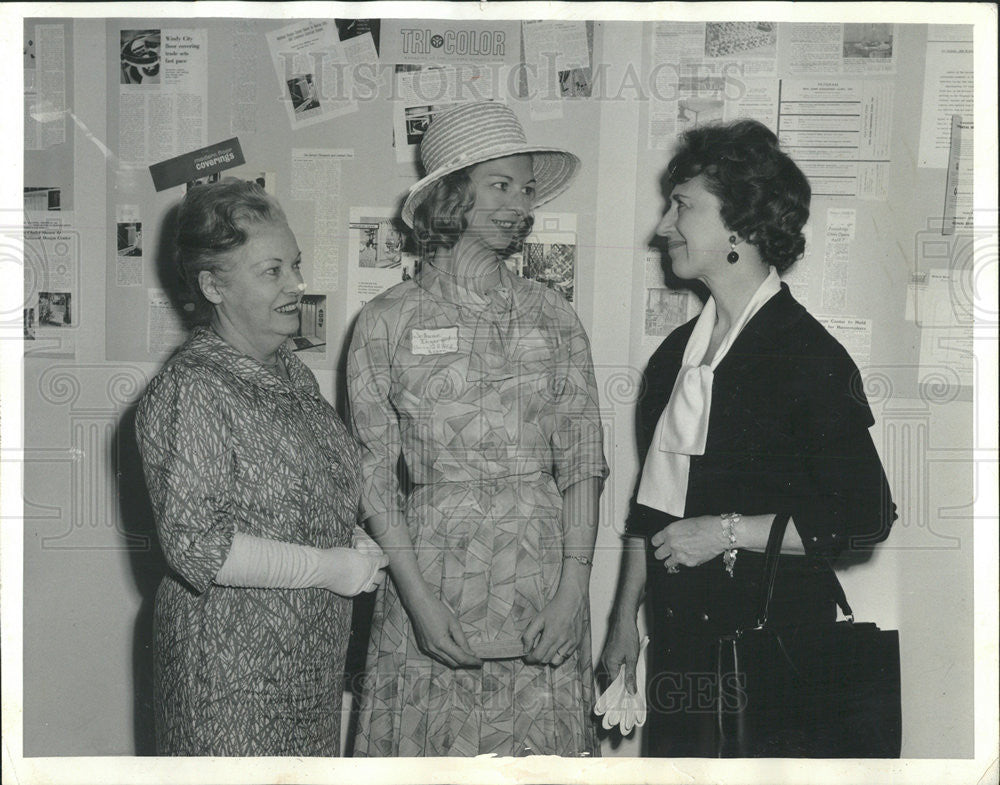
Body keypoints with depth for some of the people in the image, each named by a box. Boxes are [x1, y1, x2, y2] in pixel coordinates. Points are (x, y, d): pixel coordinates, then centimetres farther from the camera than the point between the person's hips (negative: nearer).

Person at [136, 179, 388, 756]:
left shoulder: (292, 373, 11)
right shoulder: (192, 391, -18)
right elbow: (195, 543, -24)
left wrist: (356, 543, 5)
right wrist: (327, 566, -19)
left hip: (313, 657, 8)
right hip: (231, 668, -8)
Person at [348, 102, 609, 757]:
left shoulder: (554, 319, 9)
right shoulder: (388, 321, 2)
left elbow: (582, 460, 4)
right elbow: (374, 475, -1)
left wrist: (572, 587, -6)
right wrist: (419, 596, -10)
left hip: (542, 579, 2)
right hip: (429, 570, -2)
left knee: (544, 745, 2)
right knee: (430, 750, 2)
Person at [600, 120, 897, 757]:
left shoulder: (809, 357, -11)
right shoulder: (677, 352, 11)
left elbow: (865, 518, -13)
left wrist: (727, 531, -15)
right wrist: (626, 619, 14)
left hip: (770, 647, -6)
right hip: (679, 639, 6)